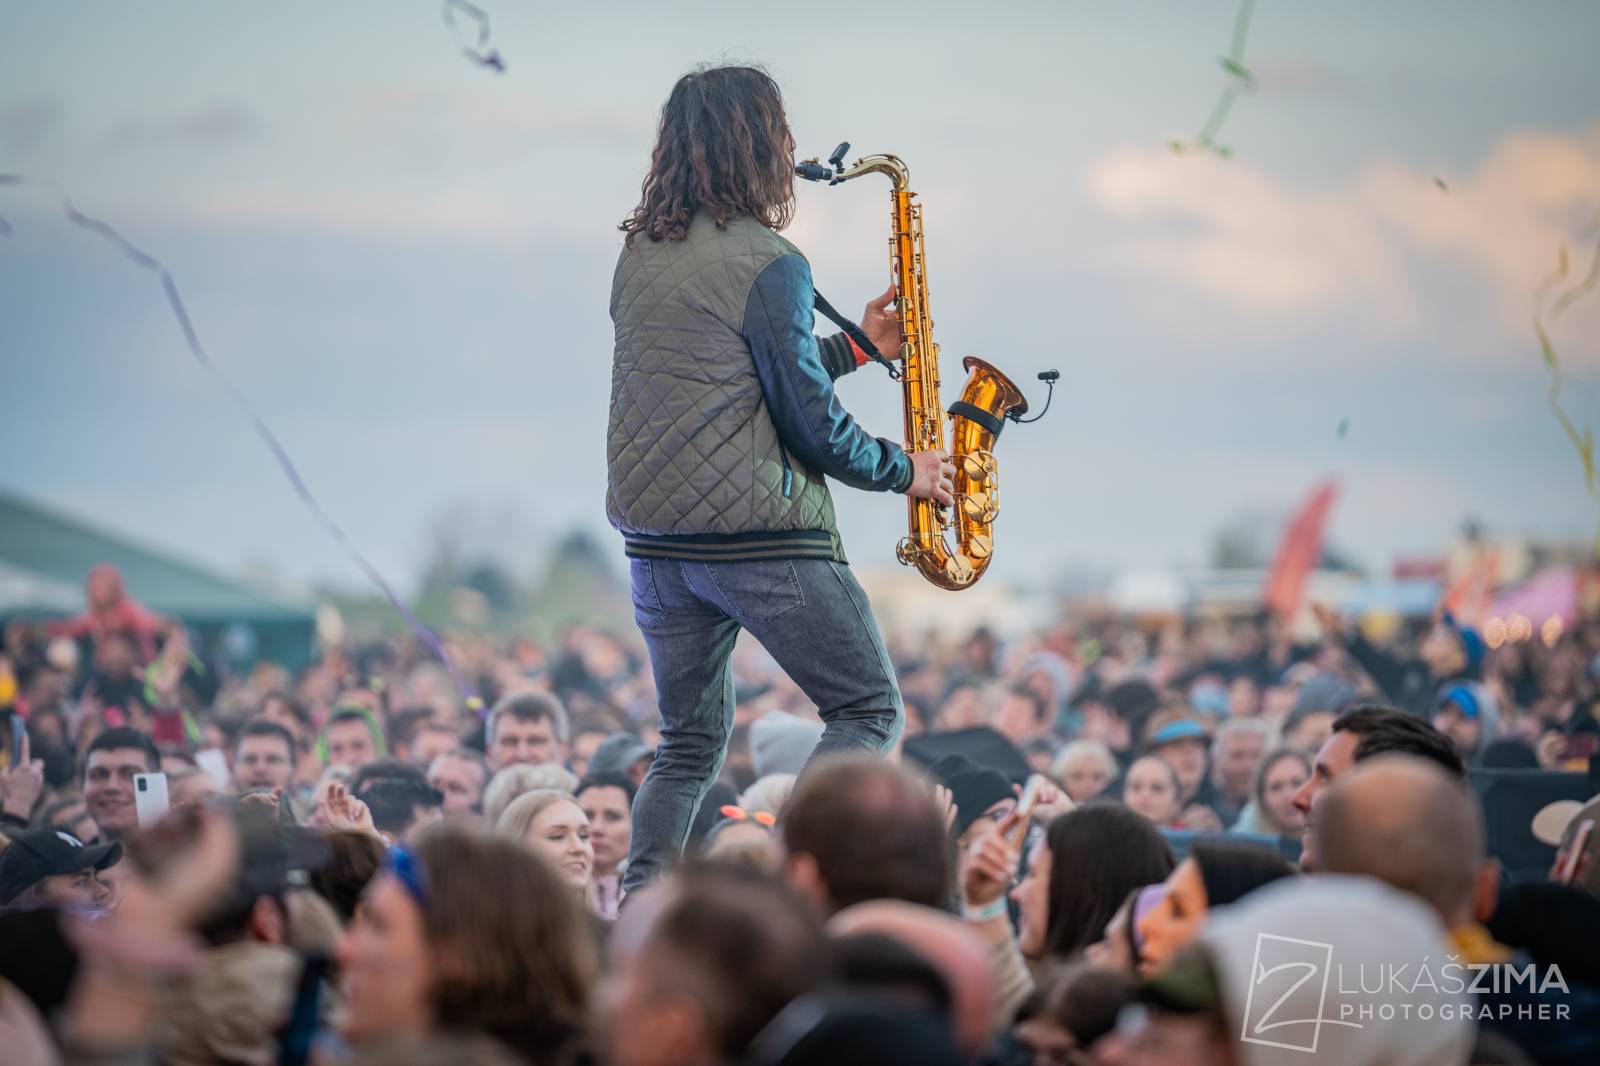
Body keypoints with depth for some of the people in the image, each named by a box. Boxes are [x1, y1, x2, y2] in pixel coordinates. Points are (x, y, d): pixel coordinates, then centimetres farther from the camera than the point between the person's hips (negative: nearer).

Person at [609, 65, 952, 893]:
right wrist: (902, 469, 6)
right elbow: (809, 423, -11)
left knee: (691, 741, 17)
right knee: (869, 712, 4)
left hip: (654, 536, 8)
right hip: (759, 536, -7)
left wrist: (855, 345, 23)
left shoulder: (639, 254, 12)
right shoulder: (766, 264, -12)